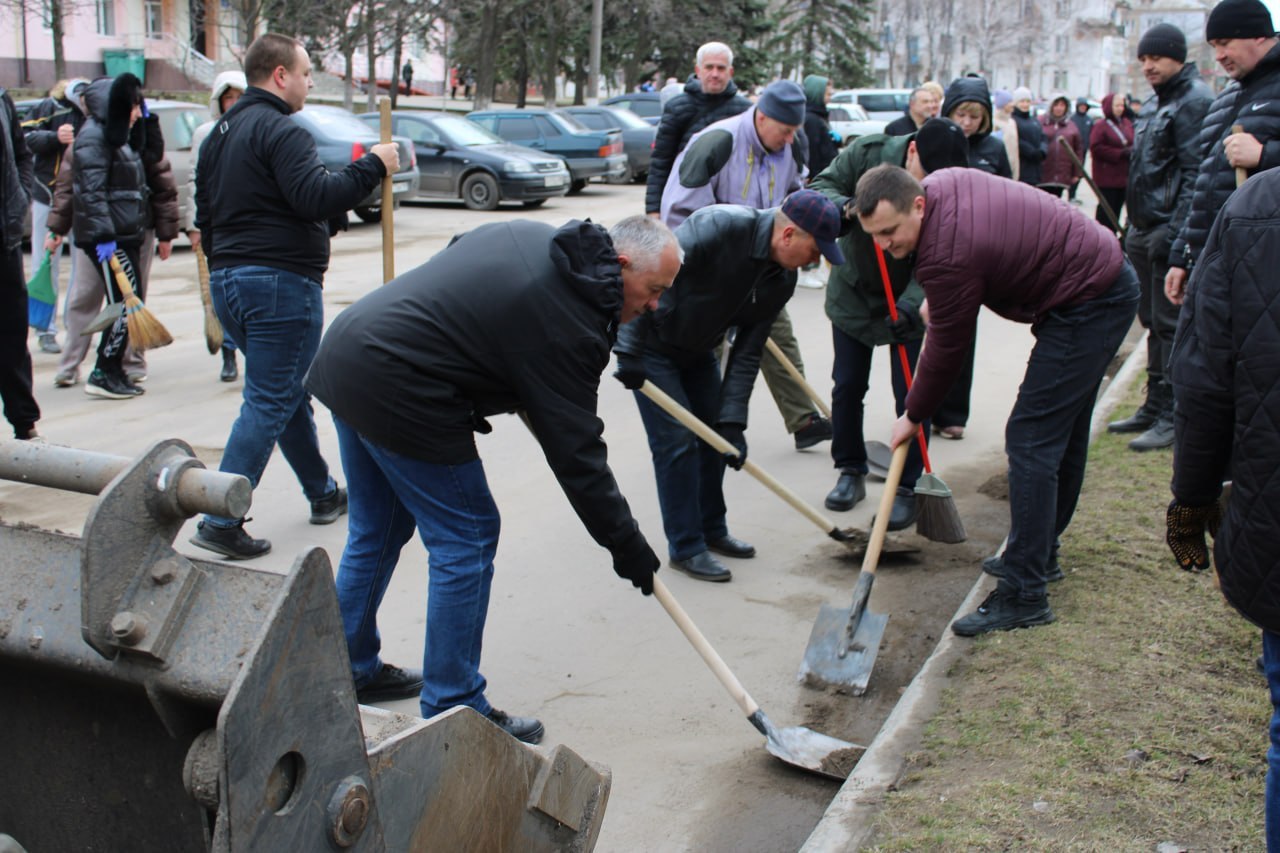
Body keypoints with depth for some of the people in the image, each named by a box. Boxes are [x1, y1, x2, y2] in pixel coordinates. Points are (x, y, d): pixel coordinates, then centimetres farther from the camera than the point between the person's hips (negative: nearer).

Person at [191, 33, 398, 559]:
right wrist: (373, 166, -14)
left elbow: (206, 214, 21)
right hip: (281, 282, -10)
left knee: (288, 393, 20)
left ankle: (323, 494, 32)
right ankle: (221, 522, -6)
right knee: (268, 405, -5)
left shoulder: (219, 135, 17)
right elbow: (315, 197, -24)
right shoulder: (281, 131, -13)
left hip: (227, 280, 10)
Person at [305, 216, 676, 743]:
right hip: (397, 392, -10)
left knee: (376, 532, 22)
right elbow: (575, 451, -15)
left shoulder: (529, 235, 10)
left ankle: (349, 672, 37)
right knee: (467, 540, 0)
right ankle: (453, 713, 7)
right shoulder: (566, 322, -16)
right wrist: (625, 545, -6)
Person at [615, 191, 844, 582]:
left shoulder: (782, 278, -8)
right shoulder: (720, 227, -31)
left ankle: (712, 530, 28)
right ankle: (685, 547, 4)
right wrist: (630, 352, -33)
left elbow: (748, 351, -5)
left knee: (715, 435, 11)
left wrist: (733, 420, -11)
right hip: (650, 344, -8)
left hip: (698, 350, 8)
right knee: (677, 440, -8)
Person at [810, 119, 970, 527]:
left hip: (912, 305, -2)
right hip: (853, 293, 2)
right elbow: (820, 187, -14)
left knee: (912, 395, -5)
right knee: (847, 387, 7)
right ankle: (851, 471, 25)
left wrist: (911, 305, -41)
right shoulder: (868, 153, -20)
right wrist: (843, 207, -37)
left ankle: (907, 489, 8)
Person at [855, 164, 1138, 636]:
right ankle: (1039, 553, 32)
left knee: (1031, 440, -12)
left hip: (1087, 305, -11)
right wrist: (936, 298, 16)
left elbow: (946, 349, -15)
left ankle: (1024, 595, -11)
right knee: (1063, 433, 18)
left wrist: (913, 416, -1)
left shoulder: (947, 255, -27)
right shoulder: (942, 182, -1)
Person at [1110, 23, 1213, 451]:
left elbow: (1195, 174, -19)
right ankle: (1154, 406, 24)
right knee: (1153, 322, 14)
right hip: (1144, 231, 9)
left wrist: (1173, 232, -24)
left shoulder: (1195, 101, -12)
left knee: (1169, 325, -5)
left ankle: (1172, 416, 1)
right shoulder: (1154, 102, 16)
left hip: (1170, 232, -9)